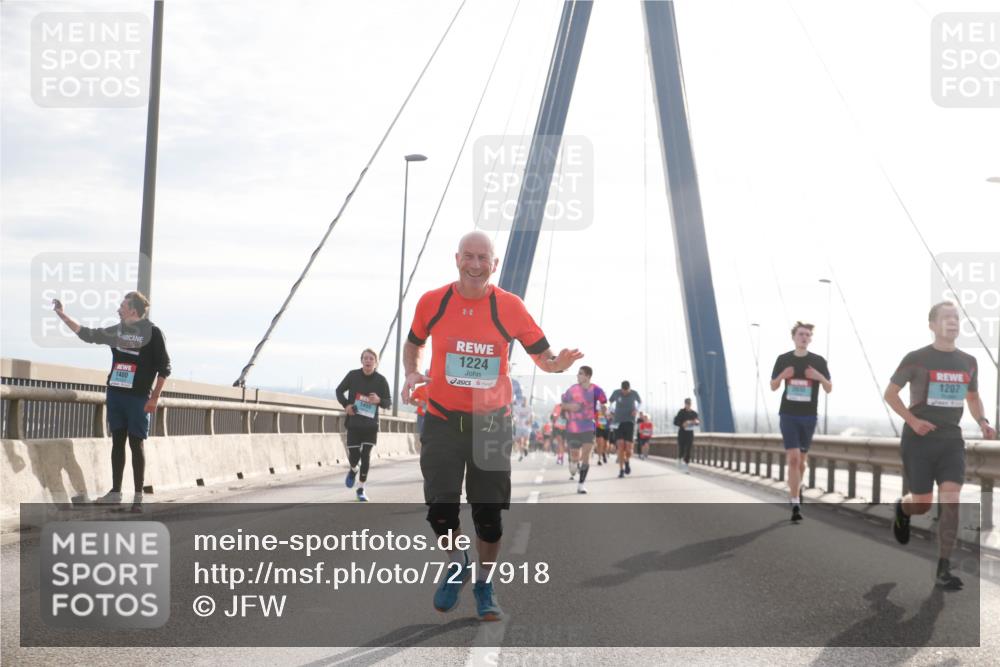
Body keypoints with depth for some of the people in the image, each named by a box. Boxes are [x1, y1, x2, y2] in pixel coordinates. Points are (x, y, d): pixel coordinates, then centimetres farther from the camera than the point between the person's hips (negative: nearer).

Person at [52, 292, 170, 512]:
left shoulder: (153, 332, -7)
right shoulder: (116, 331, 9)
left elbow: (164, 368, -7)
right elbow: (87, 334, 20)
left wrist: (154, 398, -12)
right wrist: (61, 314, 17)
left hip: (138, 397, -5)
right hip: (115, 394, 5)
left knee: (136, 444, -3)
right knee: (117, 442, 7)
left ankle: (138, 496, 0)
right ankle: (115, 492, 11)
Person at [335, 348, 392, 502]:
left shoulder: (381, 380, -6)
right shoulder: (353, 375, -4)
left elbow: (389, 403, -1)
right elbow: (339, 391, 10)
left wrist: (379, 401, -23)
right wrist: (346, 404, -8)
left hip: (371, 425, 0)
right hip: (353, 424, 0)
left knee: (366, 456, -2)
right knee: (354, 456, -2)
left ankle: (361, 489, 12)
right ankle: (353, 470, 35)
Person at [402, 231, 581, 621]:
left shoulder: (509, 306, -6)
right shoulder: (432, 302, -3)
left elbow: (542, 355, 0)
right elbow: (413, 344, 15)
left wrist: (558, 363, -23)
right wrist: (411, 374, -5)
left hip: (491, 422, 0)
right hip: (442, 420, 0)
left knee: (489, 513, 3)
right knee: (440, 509, -7)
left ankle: (484, 585, 25)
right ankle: (457, 564, 25)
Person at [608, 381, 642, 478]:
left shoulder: (634, 393, -3)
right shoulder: (616, 393, -3)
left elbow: (640, 402, 18)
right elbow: (610, 401, 16)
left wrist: (637, 410, -2)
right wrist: (611, 411, -2)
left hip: (629, 422, 0)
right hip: (618, 422, 0)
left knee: (628, 447, -10)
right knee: (620, 445, -12)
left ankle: (627, 462, 24)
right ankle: (621, 470, -3)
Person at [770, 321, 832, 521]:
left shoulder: (818, 361, 1)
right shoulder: (783, 360, 2)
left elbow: (829, 389, 2)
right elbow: (773, 387, 8)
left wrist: (820, 377, -19)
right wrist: (782, 376, -14)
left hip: (808, 416, 1)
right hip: (788, 415, -1)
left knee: (801, 460, 13)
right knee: (793, 458, -12)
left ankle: (796, 488, 40)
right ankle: (795, 505, -14)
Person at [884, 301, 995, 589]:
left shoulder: (968, 362, 7)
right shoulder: (916, 359, -6)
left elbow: (973, 396, 22)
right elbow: (890, 393, 0)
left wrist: (982, 421, 3)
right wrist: (913, 420, -13)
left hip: (952, 441, 3)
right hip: (919, 440, -3)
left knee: (951, 500, -12)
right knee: (923, 504, 0)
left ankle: (943, 569, -7)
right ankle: (902, 508, 39)